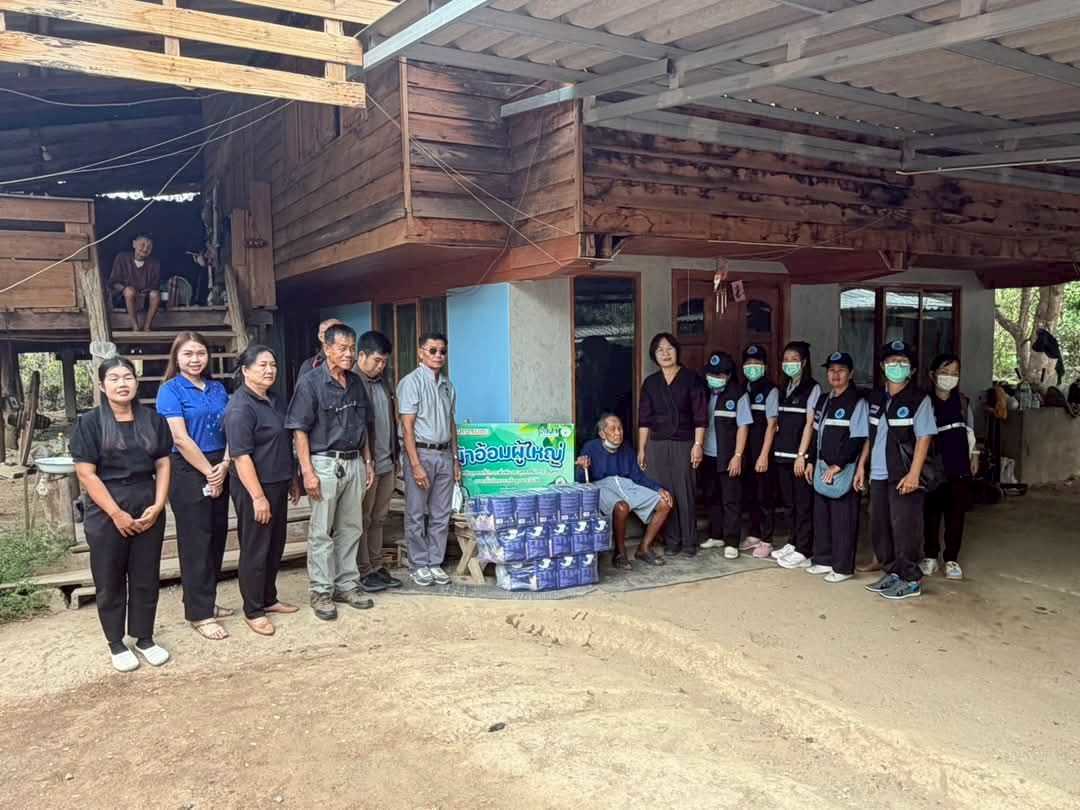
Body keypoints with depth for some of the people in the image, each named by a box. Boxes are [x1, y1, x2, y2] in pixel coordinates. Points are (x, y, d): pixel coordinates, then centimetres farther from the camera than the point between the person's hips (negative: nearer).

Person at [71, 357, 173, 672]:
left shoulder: (153, 420, 6)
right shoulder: (89, 423, -5)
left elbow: (163, 465, 6)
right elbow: (86, 473, -10)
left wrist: (158, 506, -7)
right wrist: (116, 513, -14)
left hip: (148, 510, 3)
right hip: (106, 514, -3)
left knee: (146, 578, 10)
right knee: (110, 581, 7)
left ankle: (145, 638, 24)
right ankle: (116, 644, 22)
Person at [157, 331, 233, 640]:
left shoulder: (218, 388, 11)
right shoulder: (170, 390, -6)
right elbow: (180, 438, -13)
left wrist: (224, 466, -8)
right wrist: (208, 472, -12)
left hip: (220, 471, 6)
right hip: (189, 472, -6)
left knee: (216, 537, 11)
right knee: (195, 542, -1)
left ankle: (206, 601, 25)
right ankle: (199, 614, 6)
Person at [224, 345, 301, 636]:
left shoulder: (274, 400, 10)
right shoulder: (240, 407, -17)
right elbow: (241, 456, -21)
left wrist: (293, 480, 20)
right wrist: (258, 496, -23)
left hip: (278, 485, 9)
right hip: (254, 489, -9)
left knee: (275, 546, 16)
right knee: (255, 549, 2)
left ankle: (269, 599, 30)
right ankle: (253, 611, 13)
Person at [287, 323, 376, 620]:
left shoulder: (356, 383, 10)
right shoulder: (310, 382, -9)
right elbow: (299, 429, -11)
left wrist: (368, 462, 13)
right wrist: (308, 471, -17)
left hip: (354, 463, 6)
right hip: (324, 464, -6)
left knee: (351, 528, 12)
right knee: (321, 532, 2)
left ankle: (346, 585, 23)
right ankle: (321, 592, 11)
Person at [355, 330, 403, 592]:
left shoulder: (384, 382, 14)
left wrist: (397, 456, 18)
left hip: (387, 463, 8)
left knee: (379, 519, 14)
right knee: (362, 519, 3)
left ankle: (377, 567, 23)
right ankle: (363, 572, 11)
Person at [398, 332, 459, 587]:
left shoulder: (447, 385, 12)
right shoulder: (411, 382, -8)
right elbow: (407, 426, -12)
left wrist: (455, 458, 14)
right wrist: (416, 465, -16)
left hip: (444, 455, 6)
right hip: (421, 453, -6)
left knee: (441, 515, 9)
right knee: (416, 515, 2)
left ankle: (435, 563, 19)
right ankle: (418, 565, 13)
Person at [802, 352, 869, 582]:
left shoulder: (858, 401, -9)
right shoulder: (823, 401, 14)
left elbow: (858, 439, -14)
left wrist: (838, 465, -16)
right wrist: (811, 461, 13)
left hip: (844, 469, -7)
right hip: (822, 468, 7)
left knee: (843, 519, -3)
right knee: (821, 515, 12)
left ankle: (843, 567, 6)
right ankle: (824, 560, 23)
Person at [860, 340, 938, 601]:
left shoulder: (919, 400, -6)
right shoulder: (874, 398, 10)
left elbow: (924, 438, -10)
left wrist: (913, 474, -17)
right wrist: (861, 465, 12)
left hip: (903, 476, -6)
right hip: (878, 474, 6)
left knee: (904, 528, -2)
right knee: (879, 526, 11)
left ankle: (910, 580, 10)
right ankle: (892, 572, 25)